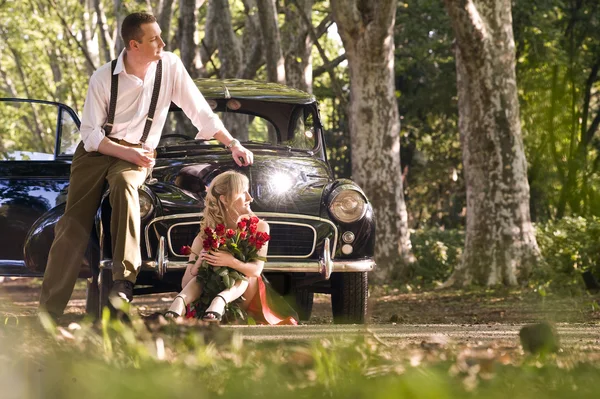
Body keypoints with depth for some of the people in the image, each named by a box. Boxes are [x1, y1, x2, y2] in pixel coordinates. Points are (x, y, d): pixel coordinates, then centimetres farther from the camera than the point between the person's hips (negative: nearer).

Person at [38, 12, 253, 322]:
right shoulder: (103, 78, -8)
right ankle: (49, 310, -12)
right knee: (74, 225, -13)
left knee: (124, 184, -37)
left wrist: (233, 144, -2)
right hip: (96, 150, 0)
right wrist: (126, 153, -19)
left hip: (138, 154, 0)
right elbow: (91, 133, -6)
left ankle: (123, 281, -44)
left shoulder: (170, 66, -4)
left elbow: (201, 112, 3)